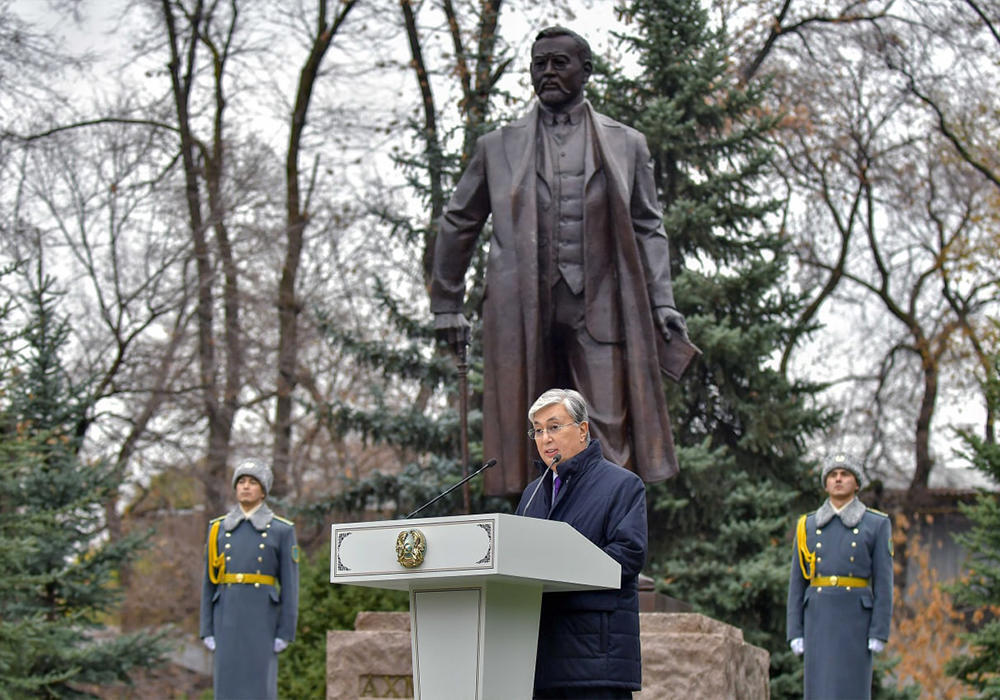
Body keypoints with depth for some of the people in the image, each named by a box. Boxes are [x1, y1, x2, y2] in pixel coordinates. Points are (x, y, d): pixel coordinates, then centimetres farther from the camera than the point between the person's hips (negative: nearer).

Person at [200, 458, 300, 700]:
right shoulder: (218, 528, 9)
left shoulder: (282, 530, 1)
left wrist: (285, 633, -7)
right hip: (228, 619, 2)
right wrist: (207, 630, 4)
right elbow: (210, 582, 10)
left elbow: (290, 585, -1)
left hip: (263, 618, -2)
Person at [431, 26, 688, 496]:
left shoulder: (626, 145, 13)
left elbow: (648, 228, 12)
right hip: (523, 310, 1)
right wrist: (446, 306, 15)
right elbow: (457, 225, 17)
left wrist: (662, 302, 0)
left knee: (608, 432, -7)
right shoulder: (499, 147, 13)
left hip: (599, 308, 0)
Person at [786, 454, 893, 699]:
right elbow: (797, 581, 9)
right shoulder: (807, 526, 9)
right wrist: (795, 631, 2)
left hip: (856, 617, -2)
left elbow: (883, 581, -1)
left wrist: (879, 632, -8)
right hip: (819, 617, 2)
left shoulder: (877, 524, 2)